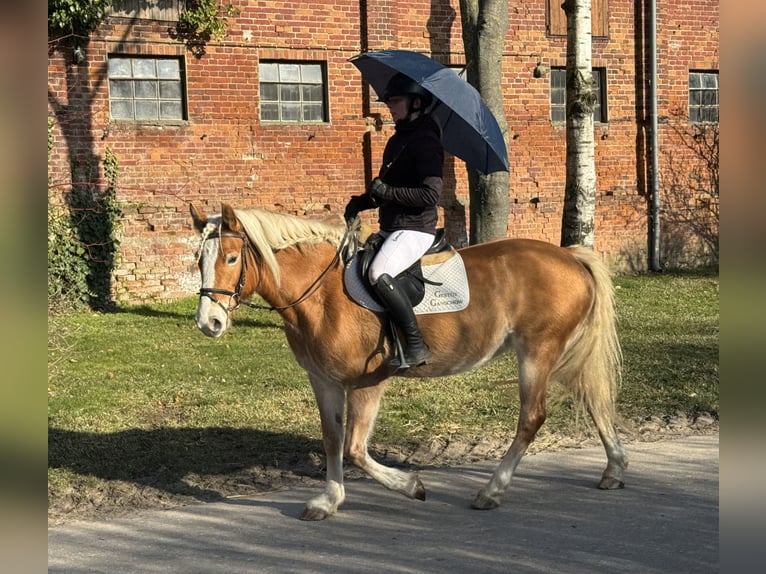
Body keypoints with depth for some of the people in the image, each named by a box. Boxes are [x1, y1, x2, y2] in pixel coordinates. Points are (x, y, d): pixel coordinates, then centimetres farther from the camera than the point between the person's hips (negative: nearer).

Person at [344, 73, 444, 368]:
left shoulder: (424, 141, -13)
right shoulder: (397, 140, 17)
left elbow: (431, 194, -22)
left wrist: (387, 191, -20)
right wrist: (362, 201, 9)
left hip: (415, 229, -11)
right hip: (390, 229, 11)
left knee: (379, 274, -31)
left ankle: (417, 346, -26)